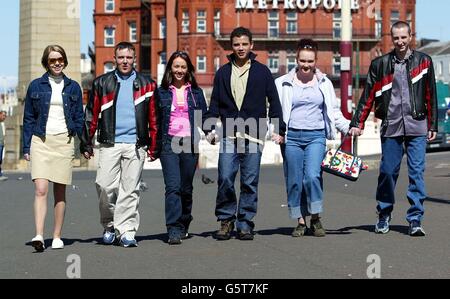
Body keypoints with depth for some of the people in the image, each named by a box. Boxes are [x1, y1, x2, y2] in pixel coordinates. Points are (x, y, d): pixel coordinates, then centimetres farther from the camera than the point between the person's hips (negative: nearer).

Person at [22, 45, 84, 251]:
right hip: (40, 141, -1)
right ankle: (39, 236, -20)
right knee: (40, 190, -14)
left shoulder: (73, 87, 10)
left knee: (60, 192, 5)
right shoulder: (36, 86, 7)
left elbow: (79, 118, 11)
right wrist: (26, 147, 2)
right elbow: (28, 118, 8)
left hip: (64, 141, 1)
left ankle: (57, 237, 12)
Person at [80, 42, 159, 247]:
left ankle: (126, 231, 0)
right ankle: (109, 226, 13)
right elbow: (91, 115, 11)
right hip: (109, 144, 0)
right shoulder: (102, 83, 11)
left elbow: (153, 118, 11)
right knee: (105, 186, -6)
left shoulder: (145, 84, 11)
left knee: (130, 190, -2)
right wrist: (86, 143, 5)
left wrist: (154, 146, 6)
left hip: (136, 144, 0)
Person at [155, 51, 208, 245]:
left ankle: (184, 225, 27)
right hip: (169, 143, -2)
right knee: (173, 187, -13)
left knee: (186, 188, 8)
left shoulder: (196, 92, 11)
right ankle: (174, 230, -16)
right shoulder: (161, 92, 8)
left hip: (190, 143, 2)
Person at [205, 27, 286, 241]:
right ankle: (226, 220, 7)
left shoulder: (262, 71, 7)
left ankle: (245, 224, 11)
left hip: (254, 136, -1)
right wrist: (209, 129, 3)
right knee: (225, 179, -8)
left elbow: (274, 101, 7)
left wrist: (278, 129, 0)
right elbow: (215, 104, 13)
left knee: (250, 183, 2)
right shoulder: (223, 72, 11)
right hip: (229, 136, 1)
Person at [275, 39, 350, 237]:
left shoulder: (324, 83, 11)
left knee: (312, 176, -16)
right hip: (291, 137, 0)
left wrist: (347, 127, 5)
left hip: (316, 136, 0)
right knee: (294, 181, 1)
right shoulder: (284, 83, 6)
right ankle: (300, 222, 13)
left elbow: (333, 111, 17)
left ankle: (316, 219, -1)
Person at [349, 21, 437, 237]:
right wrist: (357, 123, 1)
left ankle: (415, 219, -1)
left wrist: (433, 125, 7)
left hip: (416, 126, 0)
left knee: (416, 172, -4)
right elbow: (368, 96, 7)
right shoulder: (380, 64, 6)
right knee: (387, 172, 4)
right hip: (391, 127, 1)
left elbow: (431, 96, 9)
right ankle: (384, 216, 20)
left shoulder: (423, 61, 7)